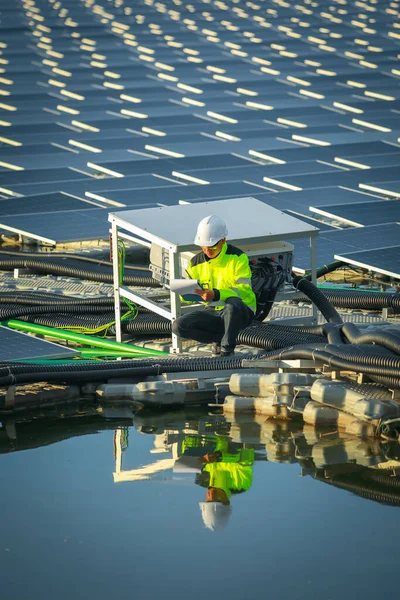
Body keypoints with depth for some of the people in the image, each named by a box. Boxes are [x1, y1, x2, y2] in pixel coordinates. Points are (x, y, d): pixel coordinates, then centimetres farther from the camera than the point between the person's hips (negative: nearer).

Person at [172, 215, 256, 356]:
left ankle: (227, 348, -19)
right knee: (178, 326, -17)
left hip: (240, 312, -5)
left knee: (233, 303, -41)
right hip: (213, 311, 5)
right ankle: (220, 338, 0)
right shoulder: (196, 263, 2)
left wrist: (216, 295, -38)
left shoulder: (238, 258, -12)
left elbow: (243, 291, -23)